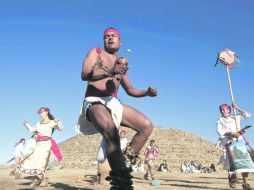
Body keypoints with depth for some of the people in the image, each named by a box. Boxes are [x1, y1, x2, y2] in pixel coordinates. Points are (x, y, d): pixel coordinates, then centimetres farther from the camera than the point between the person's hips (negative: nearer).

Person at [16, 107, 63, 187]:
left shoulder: (52, 122, -3)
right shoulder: (39, 123, 15)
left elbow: (60, 128, -13)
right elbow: (32, 130, 27)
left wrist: (58, 122, -32)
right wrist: (26, 124, 18)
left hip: (46, 143, -6)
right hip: (38, 144, 6)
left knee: (42, 162, -10)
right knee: (35, 161, 2)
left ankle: (44, 180, -1)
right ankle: (37, 179, 11)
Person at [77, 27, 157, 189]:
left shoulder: (121, 63, 24)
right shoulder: (96, 52, 8)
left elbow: (130, 90, 27)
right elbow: (85, 74, -10)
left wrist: (147, 92, 7)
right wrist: (111, 71, -24)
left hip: (114, 104, 7)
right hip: (95, 102, -6)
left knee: (147, 126, -9)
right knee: (112, 132, -36)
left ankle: (120, 169, -7)